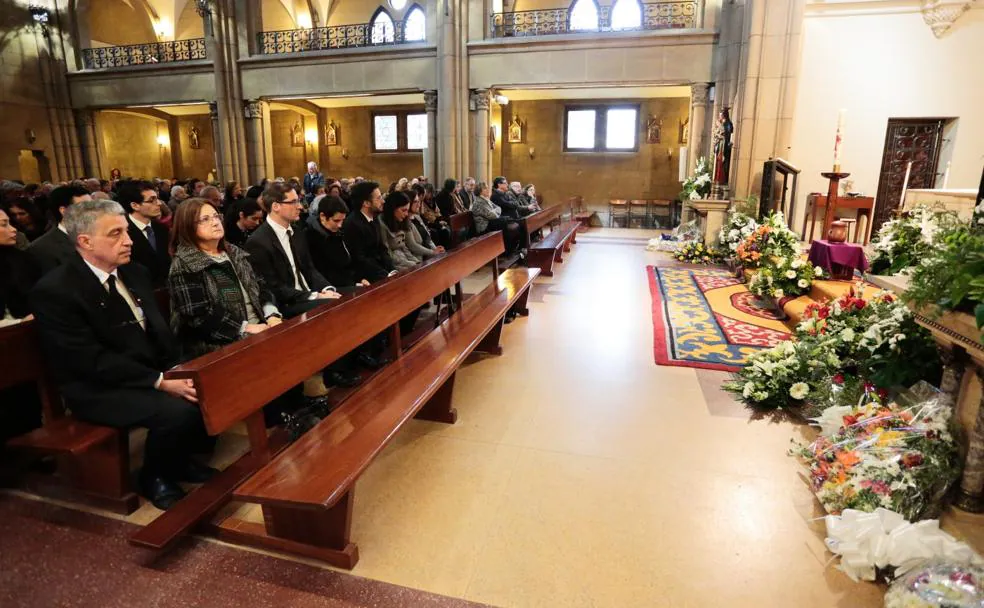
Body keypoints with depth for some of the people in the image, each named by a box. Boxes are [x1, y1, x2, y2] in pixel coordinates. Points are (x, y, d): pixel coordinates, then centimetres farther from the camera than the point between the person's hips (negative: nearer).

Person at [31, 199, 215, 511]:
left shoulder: (135, 273, 7)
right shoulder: (54, 290, -16)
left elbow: (159, 329, 10)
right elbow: (93, 360, -21)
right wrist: (160, 382, -27)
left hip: (157, 372, 7)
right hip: (100, 388, -7)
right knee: (178, 411, -29)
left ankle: (183, 458, 12)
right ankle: (155, 476, 2)